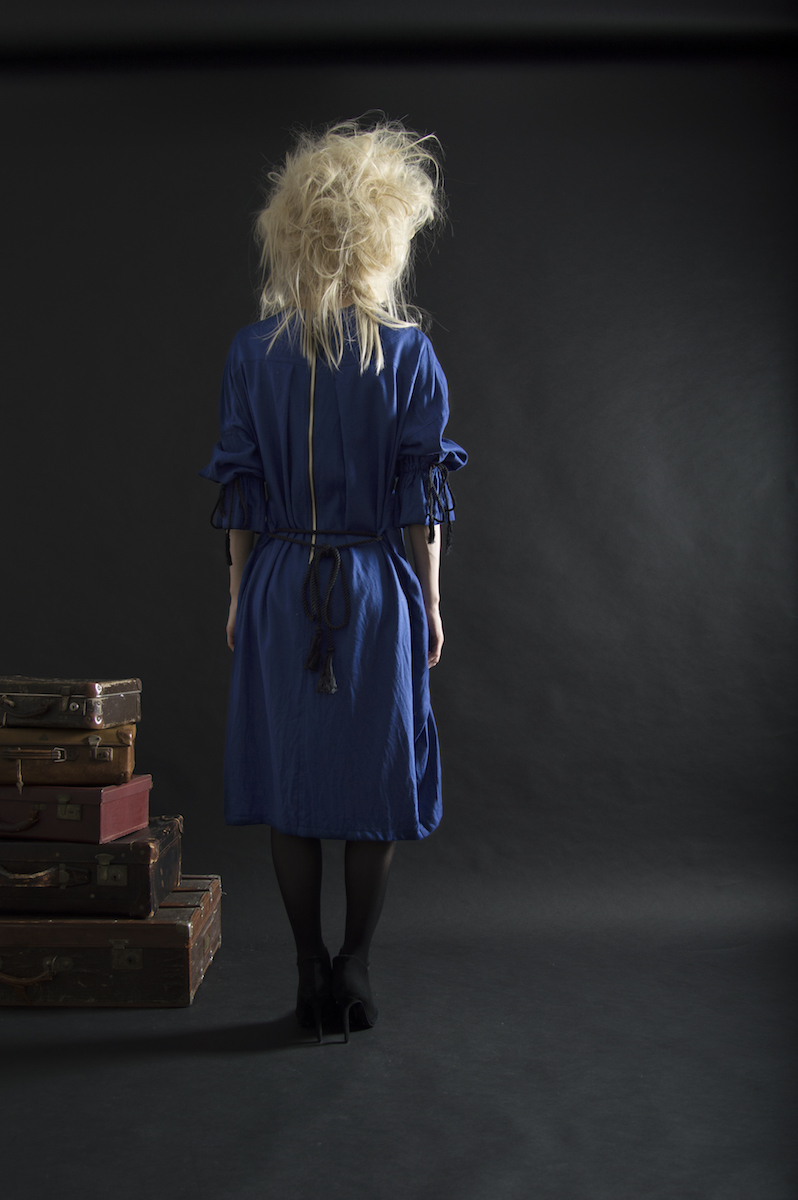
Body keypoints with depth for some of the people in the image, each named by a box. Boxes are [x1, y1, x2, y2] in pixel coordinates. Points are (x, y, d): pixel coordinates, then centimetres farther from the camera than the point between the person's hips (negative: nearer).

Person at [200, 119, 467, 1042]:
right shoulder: (409, 353, -5)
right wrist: (430, 602, 3)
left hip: (280, 586, 2)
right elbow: (422, 494, -4)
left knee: (290, 773, 9)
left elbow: (240, 489, 2)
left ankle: (311, 973, 16)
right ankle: (354, 965, 14)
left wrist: (240, 595, 9)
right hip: (378, 589, -1)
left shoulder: (252, 352, 0)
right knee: (376, 775, 10)